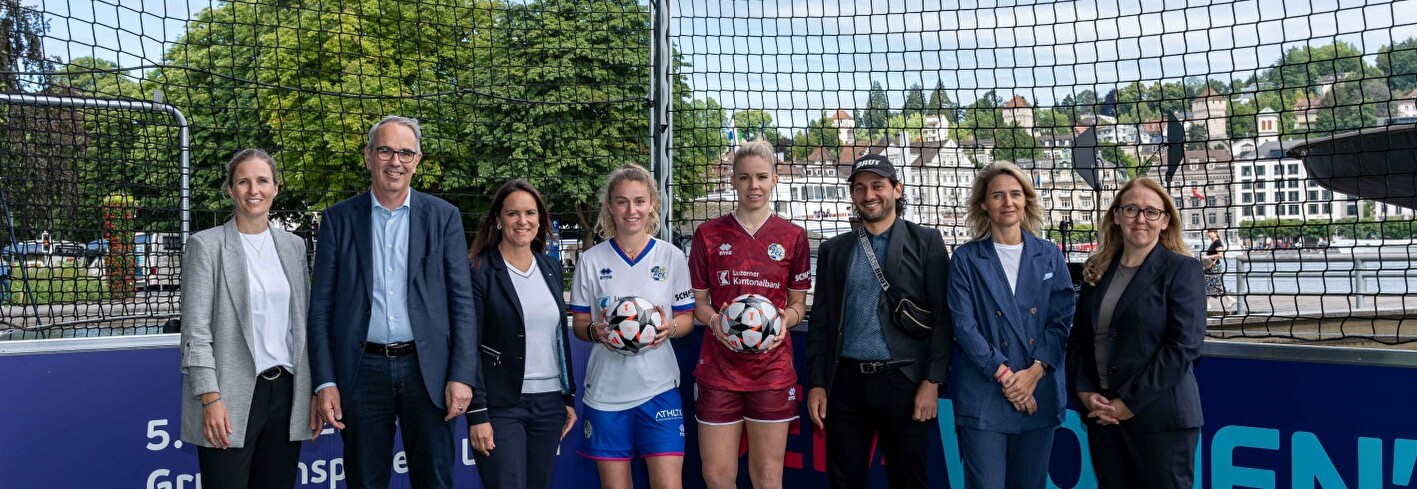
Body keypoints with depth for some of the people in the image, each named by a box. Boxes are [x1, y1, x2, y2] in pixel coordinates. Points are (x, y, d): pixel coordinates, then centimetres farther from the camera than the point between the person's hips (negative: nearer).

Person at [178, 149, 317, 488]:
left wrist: (315, 391, 9)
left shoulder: (293, 246, 11)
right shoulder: (206, 245, -2)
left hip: (287, 393, 4)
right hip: (231, 399, -4)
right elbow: (195, 331, -7)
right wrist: (210, 399, -14)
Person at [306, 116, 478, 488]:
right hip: (363, 371, 1)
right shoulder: (339, 219, 5)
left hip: (427, 370, 0)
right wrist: (325, 381, -3)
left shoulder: (443, 216, 4)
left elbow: (462, 301, 1)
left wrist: (462, 375, -7)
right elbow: (321, 307, 4)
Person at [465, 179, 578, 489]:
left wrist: (569, 397, 13)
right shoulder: (479, 271, -8)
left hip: (549, 404, 6)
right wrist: (476, 414, -14)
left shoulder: (551, 267, 9)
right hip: (501, 406, -5)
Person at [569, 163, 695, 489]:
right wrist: (595, 331, -17)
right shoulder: (591, 260, 1)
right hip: (606, 388, 1)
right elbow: (578, 323, 6)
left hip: (658, 386, 0)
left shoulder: (673, 257, 1)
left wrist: (670, 327, -17)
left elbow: (687, 318, 6)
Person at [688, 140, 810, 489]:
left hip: (773, 369, 0)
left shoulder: (793, 237, 3)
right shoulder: (708, 235, 3)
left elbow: (798, 304, 9)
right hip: (718, 368, 0)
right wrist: (714, 320, -14)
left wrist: (785, 320, -13)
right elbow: (698, 301, 8)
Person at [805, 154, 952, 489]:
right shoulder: (833, 251, 12)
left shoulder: (926, 242, 3)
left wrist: (933, 382, -10)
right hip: (846, 383, 3)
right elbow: (821, 323, 10)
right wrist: (816, 384, 3)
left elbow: (942, 317, -2)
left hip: (903, 382, -2)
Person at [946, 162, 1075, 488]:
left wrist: (1034, 372, -9)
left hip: (1039, 395, 3)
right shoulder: (966, 259, 1)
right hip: (983, 396, -3)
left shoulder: (1049, 256, 9)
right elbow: (964, 325, -5)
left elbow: (1061, 321, 4)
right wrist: (1004, 375, -12)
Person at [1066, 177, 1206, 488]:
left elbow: (1184, 346, -13)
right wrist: (1084, 392, -4)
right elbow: (1078, 338, 12)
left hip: (1159, 416, -4)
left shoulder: (1182, 269, -5)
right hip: (1103, 414, 5)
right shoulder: (1097, 271, 10)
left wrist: (1131, 402, -15)